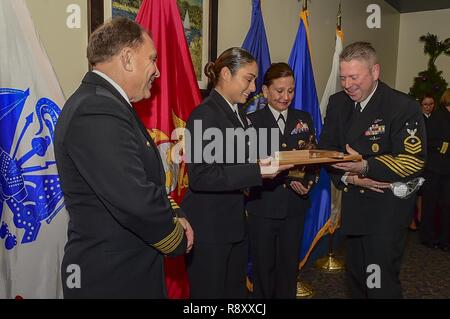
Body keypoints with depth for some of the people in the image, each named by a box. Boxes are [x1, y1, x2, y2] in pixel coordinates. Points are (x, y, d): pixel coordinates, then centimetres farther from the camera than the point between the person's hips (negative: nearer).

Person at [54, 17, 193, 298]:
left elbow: (147, 177, 14)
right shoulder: (98, 112, -25)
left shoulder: (106, 102, 8)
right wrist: (178, 240, -13)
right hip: (112, 278, -9)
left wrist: (174, 214, 0)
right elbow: (137, 202, -31)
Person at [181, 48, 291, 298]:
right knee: (210, 291, 6)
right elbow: (200, 177, -22)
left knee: (236, 291, 18)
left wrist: (270, 164, 3)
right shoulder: (205, 114, -16)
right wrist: (257, 173, -25)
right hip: (209, 228, -8)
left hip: (235, 224, 9)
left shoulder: (238, 114, 12)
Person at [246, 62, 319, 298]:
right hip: (263, 206, -3)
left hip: (295, 206, 3)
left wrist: (308, 183, -13)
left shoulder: (304, 119, 8)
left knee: (289, 266, 16)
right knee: (263, 267, 12)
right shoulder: (252, 121, -5)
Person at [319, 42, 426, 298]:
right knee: (356, 276, 18)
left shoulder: (404, 107, -14)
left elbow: (413, 161, -18)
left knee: (380, 282, -5)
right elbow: (327, 149, 4)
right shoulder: (337, 103, 4)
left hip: (388, 208, -6)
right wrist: (348, 177, -13)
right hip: (354, 204, 6)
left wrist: (365, 167, -30)